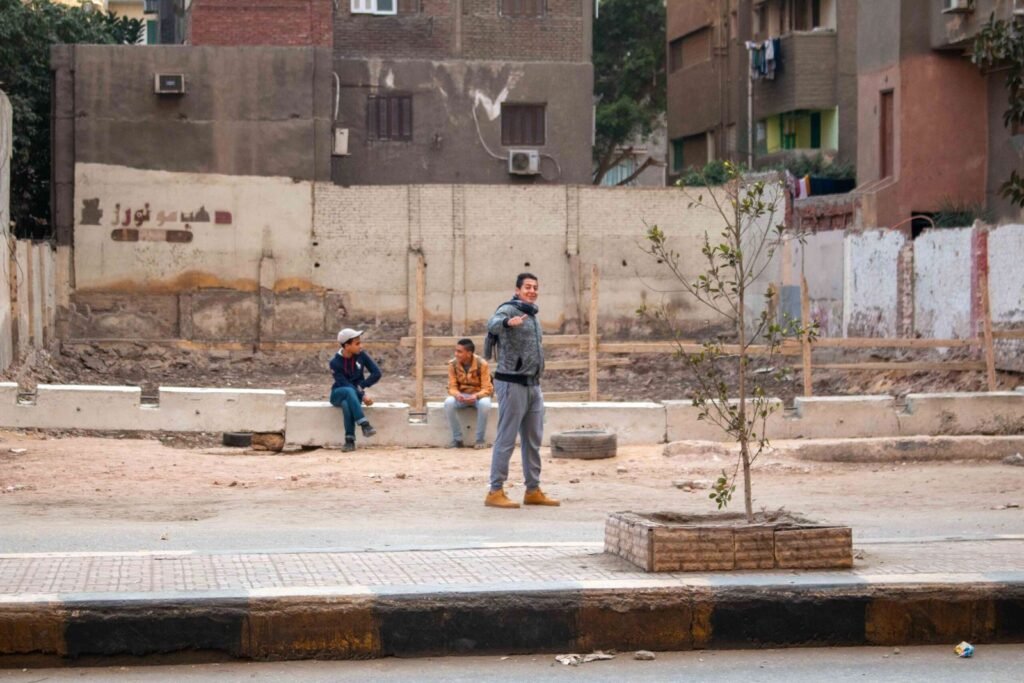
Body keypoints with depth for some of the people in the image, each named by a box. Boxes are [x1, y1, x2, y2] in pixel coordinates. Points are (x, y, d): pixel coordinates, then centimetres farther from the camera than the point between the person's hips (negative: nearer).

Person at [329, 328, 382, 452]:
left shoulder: (361, 355, -5)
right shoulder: (335, 362, -15)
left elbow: (376, 373, -5)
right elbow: (344, 384, -21)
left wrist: (361, 387, -16)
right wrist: (363, 396, -31)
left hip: (356, 394, 1)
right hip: (339, 394, -1)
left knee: (347, 404, -37)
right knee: (349, 391, -39)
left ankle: (350, 440, -36)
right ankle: (364, 425, -46)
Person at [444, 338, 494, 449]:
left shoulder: (482, 364, -17)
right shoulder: (453, 364, -9)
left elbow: (487, 389, -16)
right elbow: (452, 387, -7)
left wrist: (476, 396, -37)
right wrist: (457, 395, -32)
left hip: (478, 395, -2)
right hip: (461, 396, 2)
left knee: (485, 404, -37)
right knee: (448, 403, -31)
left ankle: (481, 439, -19)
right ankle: (457, 439, -18)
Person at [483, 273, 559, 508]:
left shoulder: (532, 316, 17)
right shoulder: (508, 309, -11)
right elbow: (493, 324, -34)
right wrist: (508, 322, -54)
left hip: (533, 385, 9)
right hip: (512, 384, -9)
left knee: (533, 441, 12)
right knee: (506, 439, -6)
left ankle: (533, 491, 20)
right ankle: (495, 492, -2)